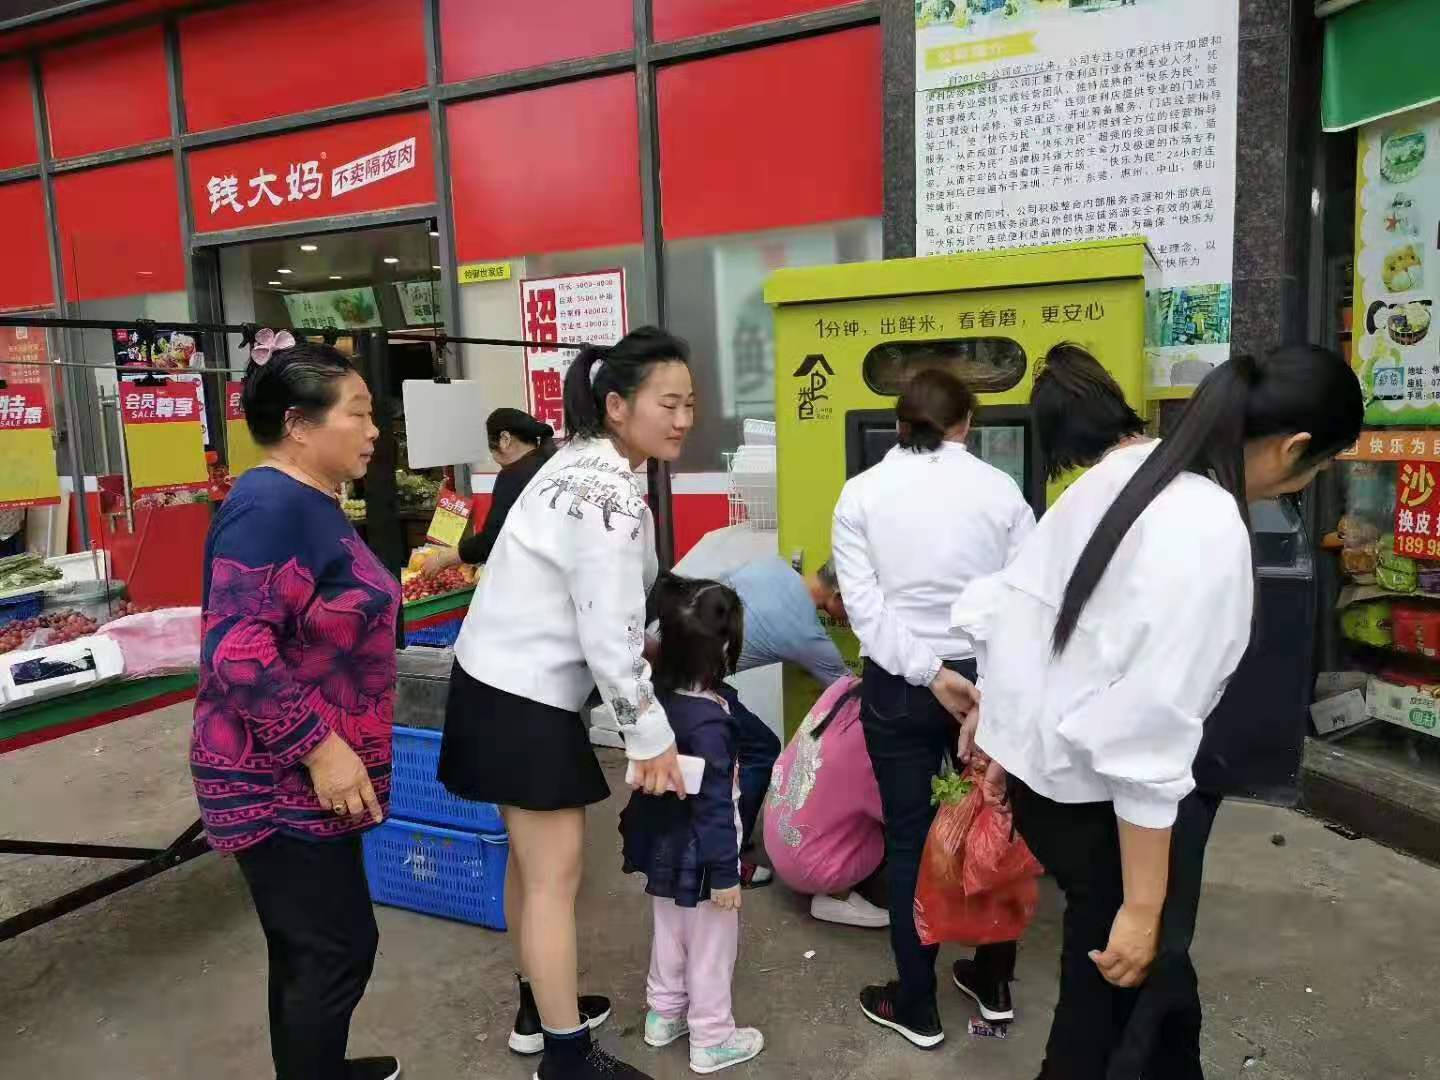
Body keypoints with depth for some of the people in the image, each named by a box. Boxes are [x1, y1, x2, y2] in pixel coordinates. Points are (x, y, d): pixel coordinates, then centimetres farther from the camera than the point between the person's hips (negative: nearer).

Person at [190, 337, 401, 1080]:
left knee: (306, 948, 20)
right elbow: (237, 649, -28)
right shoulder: (271, 505, -21)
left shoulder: (312, 504, 10)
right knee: (338, 949, 1)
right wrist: (319, 747, -26)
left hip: (305, 779, 9)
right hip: (280, 780, -9)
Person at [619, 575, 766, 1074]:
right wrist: (724, 872, -17)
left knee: (669, 934, 26)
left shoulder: (660, 694, -8)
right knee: (710, 949, 12)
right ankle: (711, 1041, 29)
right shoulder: (708, 721, -31)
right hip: (698, 860, -8)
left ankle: (664, 1014, 44)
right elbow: (714, 806, -25)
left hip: (665, 848, 8)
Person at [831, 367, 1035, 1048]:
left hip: (896, 685, -1)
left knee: (909, 840, 10)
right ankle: (994, 985, 35)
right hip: (988, 676, 1)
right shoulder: (999, 488, -2)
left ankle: (917, 1008, 24)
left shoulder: (862, 492, -2)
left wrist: (929, 673, -13)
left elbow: (864, 603, -11)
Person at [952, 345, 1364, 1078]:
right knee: (1136, 975, 15)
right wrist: (1142, 905, -18)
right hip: (1091, 790, -8)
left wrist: (1000, 709, 17)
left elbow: (1017, 597, 5)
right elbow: (1147, 739, -26)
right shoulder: (1210, 535, -27)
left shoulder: (1127, 467, -2)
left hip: (1040, 750, 8)